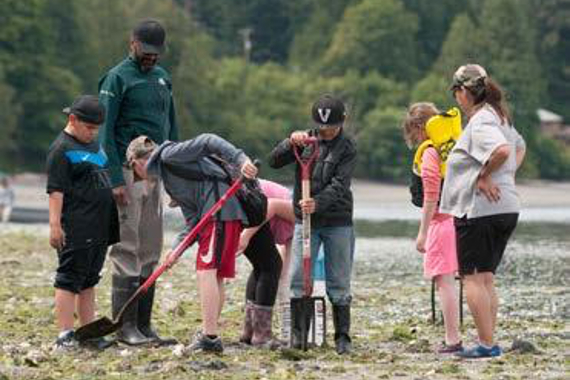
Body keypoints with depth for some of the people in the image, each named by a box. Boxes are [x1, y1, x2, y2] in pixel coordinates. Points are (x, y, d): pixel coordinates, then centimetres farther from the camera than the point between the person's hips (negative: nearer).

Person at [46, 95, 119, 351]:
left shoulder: (94, 144, 18)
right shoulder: (62, 149, -9)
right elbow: (55, 190, -15)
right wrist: (54, 224, -22)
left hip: (99, 228, 9)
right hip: (76, 229, -9)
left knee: (89, 281, 14)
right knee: (69, 280, -8)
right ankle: (65, 336, -10)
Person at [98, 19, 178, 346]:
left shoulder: (162, 78, 16)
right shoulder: (117, 79, -6)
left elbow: (171, 126, 21)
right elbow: (107, 132, -11)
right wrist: (116, 180, -17)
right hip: (128, 174, -7)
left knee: (151, 251, 7)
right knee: (127, 250, -7)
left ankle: (145, 324, 11)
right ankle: (125, 326, -5)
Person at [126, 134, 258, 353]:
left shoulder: (168, 155, 3)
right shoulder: (168, 179, 28)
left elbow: (207, 142, -11)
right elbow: (193, 220, 20)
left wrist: (240, 159, -23)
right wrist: (178, 248, 7)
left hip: (221, 209, -10)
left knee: (207, 271, -12)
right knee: (215, 277, 14)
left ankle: (210, 337, -16)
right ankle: (209, 334, 21)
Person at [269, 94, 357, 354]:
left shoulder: (347, 148, -4)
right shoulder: (306, 139, 7)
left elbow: (339, 185, -15)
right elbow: (275, 162, 0)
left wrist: (317, 203, -32)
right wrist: (291, 143, -20)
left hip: (338, 222, -2)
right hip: (305, 220, 2)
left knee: (338, 283, 1)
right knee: (299, 279, -3)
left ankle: (342, 337, 7)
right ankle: (298, 335, 3)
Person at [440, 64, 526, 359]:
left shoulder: (480, 122, -15)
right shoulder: (500, 117, 16)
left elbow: (502, 150, -34)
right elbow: (520, 147, 34)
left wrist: (484, 177, -20)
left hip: (479, 210, -10)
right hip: (506, 209, 10)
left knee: (473, 279, -5)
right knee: (486, 279, 15)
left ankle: (487, 344, -7)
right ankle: (488, 342, 16)